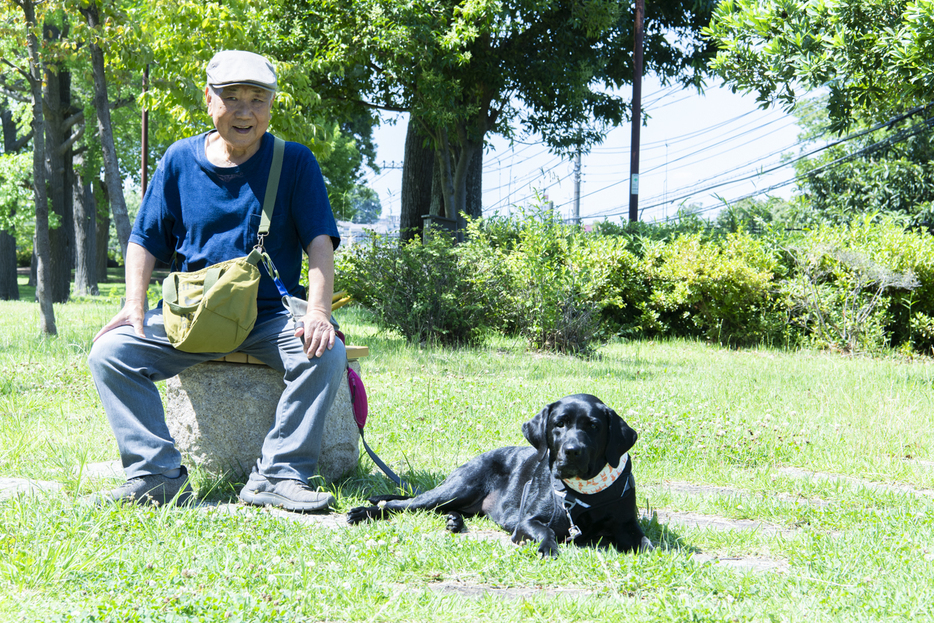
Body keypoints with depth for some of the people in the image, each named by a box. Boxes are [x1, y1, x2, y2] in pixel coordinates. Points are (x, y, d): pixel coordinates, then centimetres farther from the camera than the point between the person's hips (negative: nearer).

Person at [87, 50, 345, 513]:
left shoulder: (294, 162, 1)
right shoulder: (180, 160, 7)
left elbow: (319, 241, -5)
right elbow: (145, 240, 12)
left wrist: (317, 311, -22)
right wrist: (134, 306, -4)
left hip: (271, 314, -2)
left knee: (326, 354, -31)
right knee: (109, 352, -19)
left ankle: (278, 476, -26)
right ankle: (157, 473, -18)